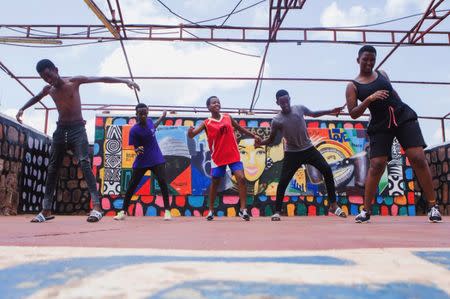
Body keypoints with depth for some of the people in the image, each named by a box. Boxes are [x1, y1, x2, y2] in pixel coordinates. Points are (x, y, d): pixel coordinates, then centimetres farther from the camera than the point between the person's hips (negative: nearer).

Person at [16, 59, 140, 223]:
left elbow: (102, 79, -10)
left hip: (77, 129, -5)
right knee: (52, 169, 6)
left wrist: (125, 81, -17)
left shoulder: (75, 81, -7)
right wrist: (22, 109, 25)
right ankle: (46, 210, 14)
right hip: (60, 130, 6)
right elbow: (36, 98, 32)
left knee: (84, 163, -23)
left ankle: (96, 206, -31)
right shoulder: (48, 89, 8)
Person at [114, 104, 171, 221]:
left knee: (163, 182, -11)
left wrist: (161, 118, 27)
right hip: (141, 161, -3)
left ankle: (167, 211, -4)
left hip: (156, 159, 3)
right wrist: (138, 150, -36)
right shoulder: (134, 130, -18)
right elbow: (135, 148, -14)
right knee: (132, 185, 3)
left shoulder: (149, 120, -2)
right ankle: (123, 211, 14)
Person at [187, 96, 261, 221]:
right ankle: (211, 210, 23)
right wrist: (190, 132, -36)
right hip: (218, 157, -2)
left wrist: (254, 136, 21)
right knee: (215, 183, 7)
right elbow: (192, 135, -13)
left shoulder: (228, 117, 6)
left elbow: (240, 128, 21)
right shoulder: (206, 123, -4)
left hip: (233, 155, 2)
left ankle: (243, 209, -6)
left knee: (241, 178, -11)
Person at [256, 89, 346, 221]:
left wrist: (331, 111, 11)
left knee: (327, 170, -7)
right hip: (292, 153, -3)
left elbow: (313, 114, 16)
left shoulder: (300, 108, -4)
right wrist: (260, 142, -25)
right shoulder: (276, 120, -12)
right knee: (283, 181, -11)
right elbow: (271, 139, -4)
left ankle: (333, 205, 4)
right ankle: (277, 211, 5)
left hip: (308, 148, 3)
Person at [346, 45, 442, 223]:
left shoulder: (382, 74, 12)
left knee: (418, 158, -8)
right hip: (380, 125, -3)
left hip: (403, 116, 3)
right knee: (376, 165, -12)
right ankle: (366, 210, 1)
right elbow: (353, 114, -10)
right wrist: (370, 98, -22)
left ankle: (433, 206, 1)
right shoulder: (352, 86, 0)